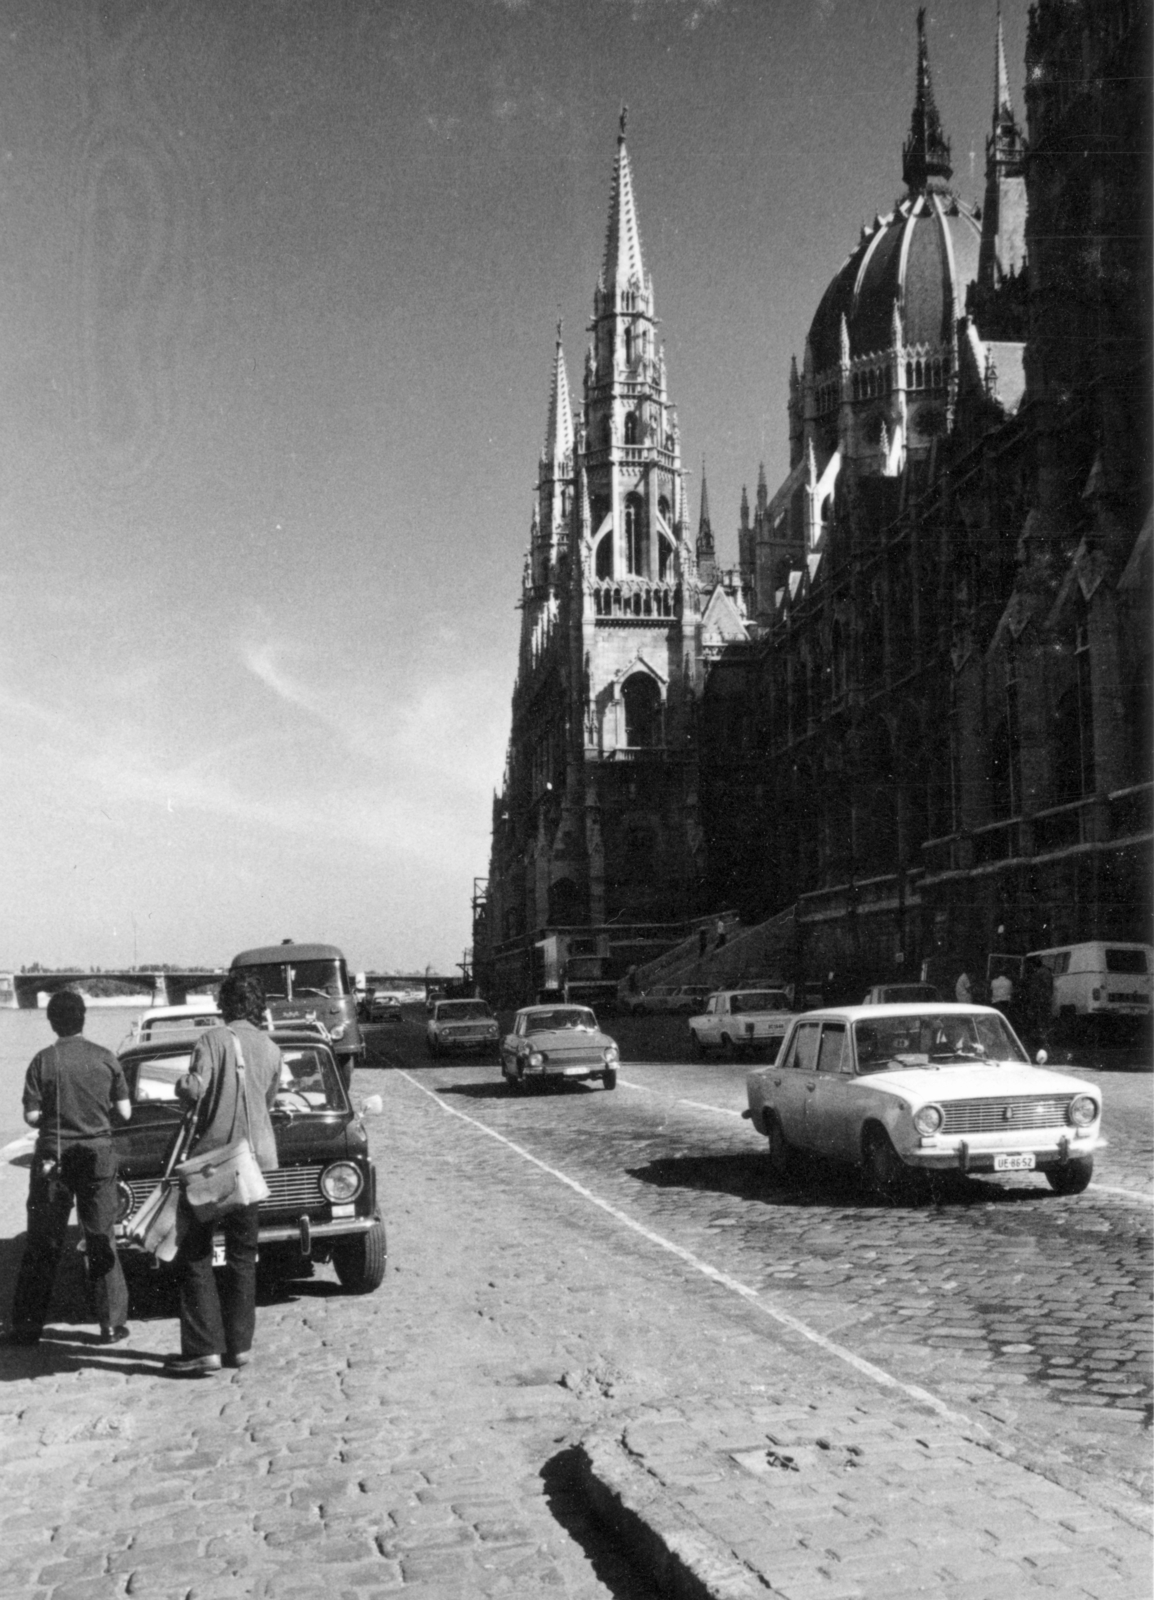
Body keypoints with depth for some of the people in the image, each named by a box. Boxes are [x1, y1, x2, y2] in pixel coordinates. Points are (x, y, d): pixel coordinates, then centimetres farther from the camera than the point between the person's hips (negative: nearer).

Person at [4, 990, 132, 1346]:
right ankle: (112, 1323, 10)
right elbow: (124, 1112, -2)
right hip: (98, 1154, 1)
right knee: (102, 1240, 9)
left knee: (42, 1243, 8)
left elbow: (32, 1117, -8)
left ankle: (27, 1326, 12)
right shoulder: (106, 1058, -3)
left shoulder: (43, 1061, -7)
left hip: (53, 1157, -1)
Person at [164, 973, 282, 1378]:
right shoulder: (271, 1049, 6)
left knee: (194, 1255, 3)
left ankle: (204, 1349, -2)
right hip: (256, 1158, 5)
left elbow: (194, 1090, -18)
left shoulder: (213, 1040, -8)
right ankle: (239, 1345, 14)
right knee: (243, 1256, 13)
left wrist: (181, 1083, 4)